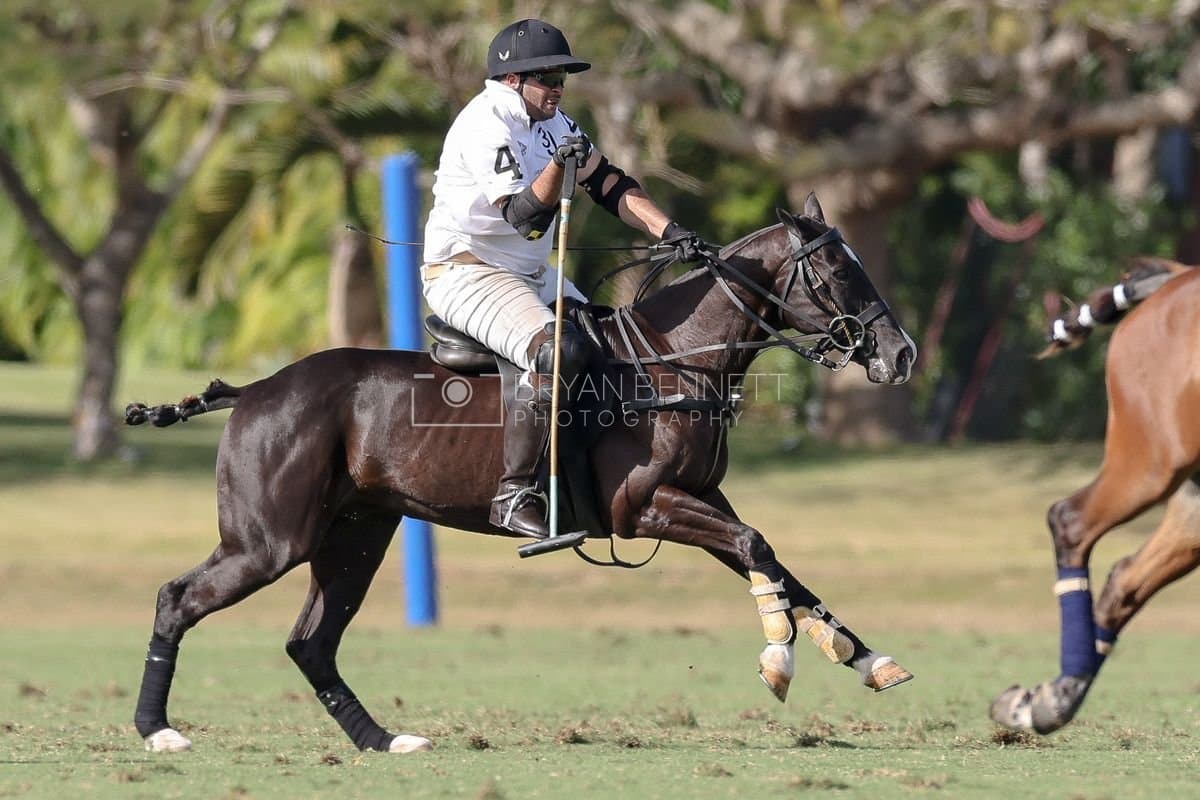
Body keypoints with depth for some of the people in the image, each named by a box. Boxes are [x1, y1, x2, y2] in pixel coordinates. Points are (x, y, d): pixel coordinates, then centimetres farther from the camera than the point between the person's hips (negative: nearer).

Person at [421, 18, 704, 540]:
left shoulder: (551, 124, 10)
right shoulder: (487, 125, -17)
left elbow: (610, 186, 11)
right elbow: (524, 214, -24)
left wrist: (669, 232, -1)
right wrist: (558, 166, -39)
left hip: (529, 275, 10)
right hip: (466, 275, -10)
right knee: (558, 350, -30)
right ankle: (515, 493, -30)